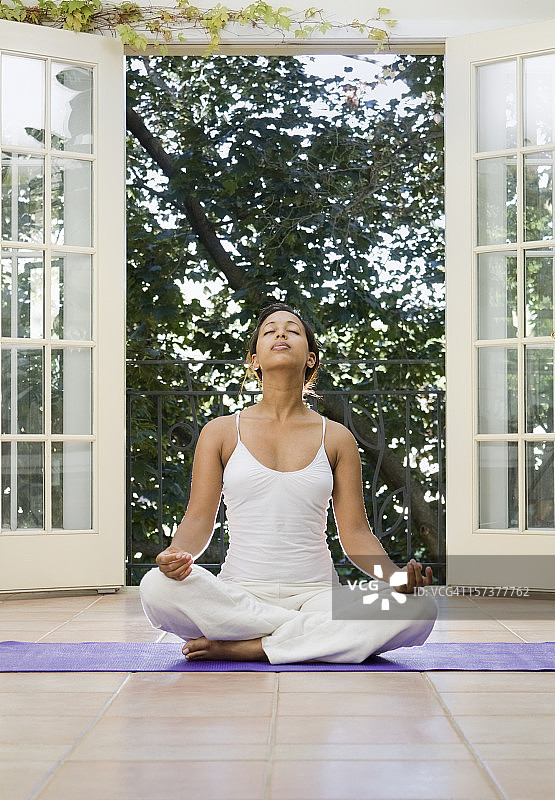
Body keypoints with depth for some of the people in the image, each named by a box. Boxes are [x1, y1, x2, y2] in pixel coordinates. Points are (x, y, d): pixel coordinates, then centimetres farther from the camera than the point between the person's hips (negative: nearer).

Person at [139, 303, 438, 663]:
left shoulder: (337, 438, 10)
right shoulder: (221, 432, 9)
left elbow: (355, 532, 7)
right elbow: (200, 517, 5)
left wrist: (397, 576, -13)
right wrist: (178, 553, -19)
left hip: (315, 591, 1)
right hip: (239, 594, -1)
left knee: (418, 608, -28)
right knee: (158, 587, -32)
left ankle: (247, 648, -22)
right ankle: (314, 637, -18)